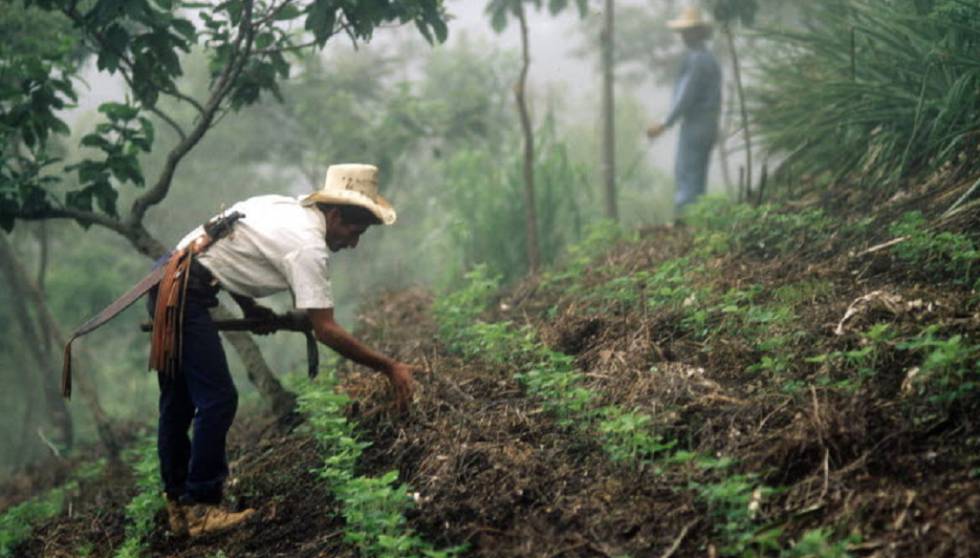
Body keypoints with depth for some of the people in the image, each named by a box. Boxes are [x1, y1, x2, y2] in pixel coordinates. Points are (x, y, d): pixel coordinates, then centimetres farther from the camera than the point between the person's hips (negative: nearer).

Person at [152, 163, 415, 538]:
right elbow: (325, 330, -18)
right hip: (187, 293, -10)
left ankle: (178, 505, 22)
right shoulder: (309, 246, -16)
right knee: (218, 400, -9)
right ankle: (201, 509, -3)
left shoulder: (284, 207, 12)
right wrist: (389, 367, -15)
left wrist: (250, 307, 13)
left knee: (179, 400, 15)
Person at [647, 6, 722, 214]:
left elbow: (686, 97, -19)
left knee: (686, 181, -10)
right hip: (710, 126, 10)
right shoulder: (711, 59, 17)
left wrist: (665, 125, -17)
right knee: (697, 183, 11)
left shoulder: (695, 59, -13)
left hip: (693, 127, -10)